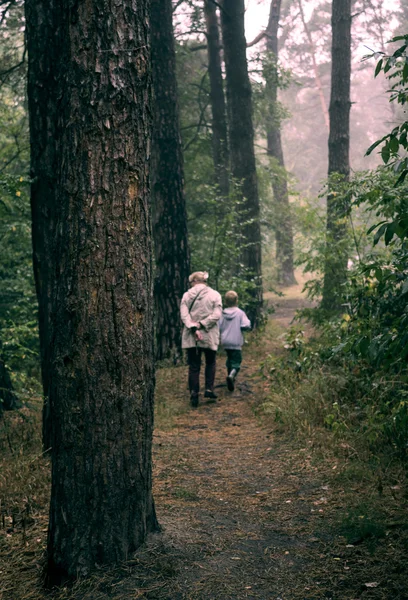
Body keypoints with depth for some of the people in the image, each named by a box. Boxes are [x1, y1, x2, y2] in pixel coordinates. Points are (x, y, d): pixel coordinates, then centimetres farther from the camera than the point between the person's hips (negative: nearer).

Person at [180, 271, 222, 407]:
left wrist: (193, 328, -16)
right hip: (209, 336, 0)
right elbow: (216, 314, -10)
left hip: (191, 337, 0)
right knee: (210, 363, 19)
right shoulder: (215, 295, 1)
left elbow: (184, 314, -10)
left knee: (194, 366, 5)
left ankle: (194, 394, 0)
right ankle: (209, 389, 9)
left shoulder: (187, 295, 1)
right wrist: (201, 324, -12)